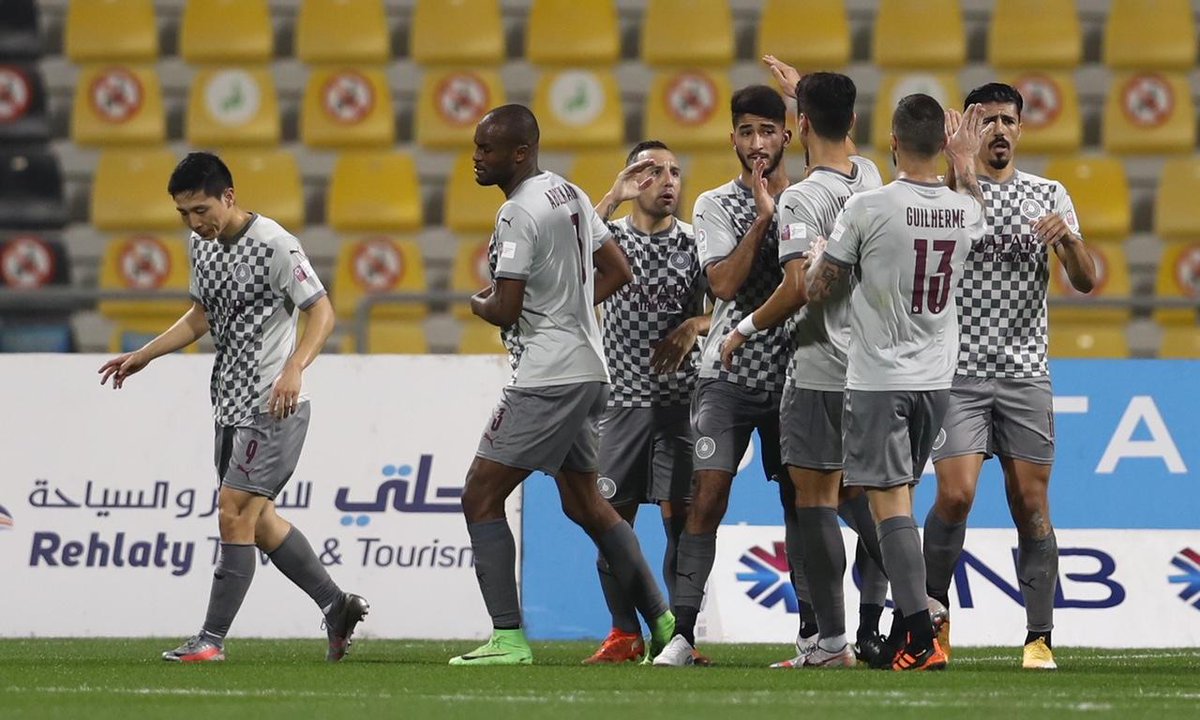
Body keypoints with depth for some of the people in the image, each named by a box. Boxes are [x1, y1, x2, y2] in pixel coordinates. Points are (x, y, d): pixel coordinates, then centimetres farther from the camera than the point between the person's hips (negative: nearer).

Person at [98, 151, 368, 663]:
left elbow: (322, 313, -17)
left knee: (234, 514, -11)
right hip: (231, 405, 9)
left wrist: (294, 370, -32)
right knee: (256, 520, 12)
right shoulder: (202, 243, 8)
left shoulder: (273, 244, -16)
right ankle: (336, 606, 24)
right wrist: (143, 356, 18)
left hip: (273, 407, -9)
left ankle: (212, 639, -6)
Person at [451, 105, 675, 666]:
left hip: (547, 378, -10)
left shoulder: (519, 213, -16)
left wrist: (478, 304, 4)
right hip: (590, 371, 10)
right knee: (585, 503, 21)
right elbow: (617, 271, 20)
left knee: (481, 497, -6)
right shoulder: (570, 195, 12)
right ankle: (663, 623, 21)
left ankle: (508, 636, -12)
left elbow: (505, 310, -18)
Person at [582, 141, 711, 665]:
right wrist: (615, 197, -15)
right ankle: (625, 635, 8)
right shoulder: (612, 236, 7)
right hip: (624, 399, 1)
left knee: (679, 515, -5)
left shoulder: (694, 244, 8)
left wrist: (694, 326, -14)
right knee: (615, 517, -1)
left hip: (679, 400, -1)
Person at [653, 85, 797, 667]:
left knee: (801, 500, 6)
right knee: (707, 499, -10)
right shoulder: (715, 205, 1)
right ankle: (683, 633, -10)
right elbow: (724, 283, -13)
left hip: (792, 375, 2)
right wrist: (763, 215, -19)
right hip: (728, 375, -2)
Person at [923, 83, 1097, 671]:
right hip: (958, 372, -2)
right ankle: (934, 607, 8)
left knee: (1031, 504, -1)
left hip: (1025, 373, 2)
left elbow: (1086, 282, 5)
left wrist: (1068, 237, -17)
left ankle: (1039, 637, 3)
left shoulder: (1050, 196, 9)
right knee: (956, 494, -13)